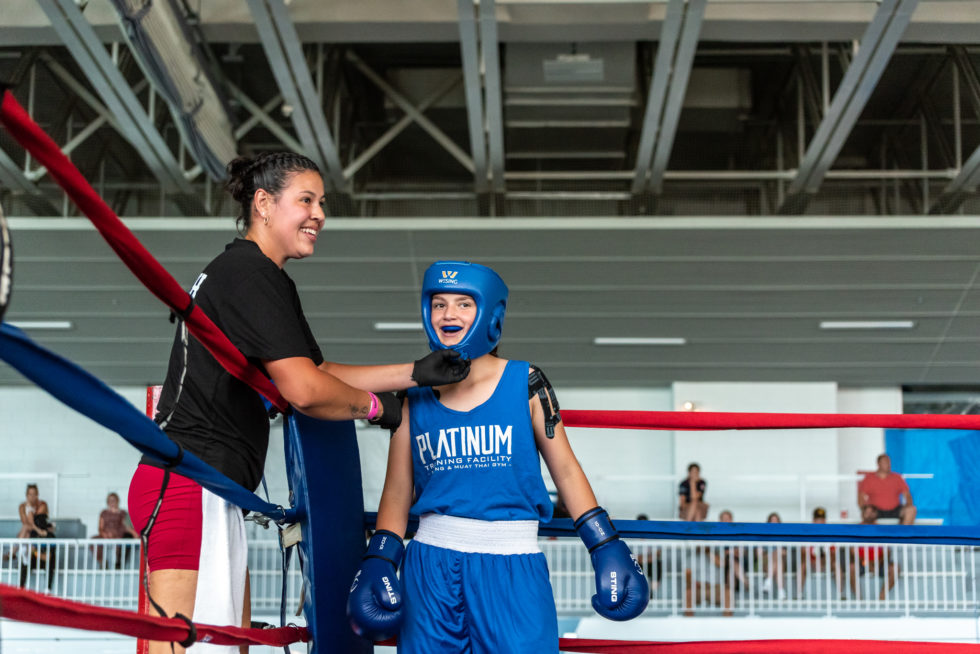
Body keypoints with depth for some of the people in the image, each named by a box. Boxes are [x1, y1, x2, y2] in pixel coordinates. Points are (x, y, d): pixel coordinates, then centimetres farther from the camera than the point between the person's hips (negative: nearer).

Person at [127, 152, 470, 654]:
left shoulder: (243, 271, 22)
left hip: (207, 491, 11)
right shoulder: (251, 273, -11)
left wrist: (414, 373, 18)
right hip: (192, 485, -11)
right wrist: (374, 405, 1)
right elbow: (304, 389, -17)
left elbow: (318, 371, 24)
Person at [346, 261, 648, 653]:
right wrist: (378, 562, 2)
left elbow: (565, 471, 4)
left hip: (511, 566, -2)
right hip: (432, 564, 2)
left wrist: (607, 549, 0)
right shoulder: (415, 396, 7)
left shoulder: (525, 384, 1)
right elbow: (398, 491, 11)